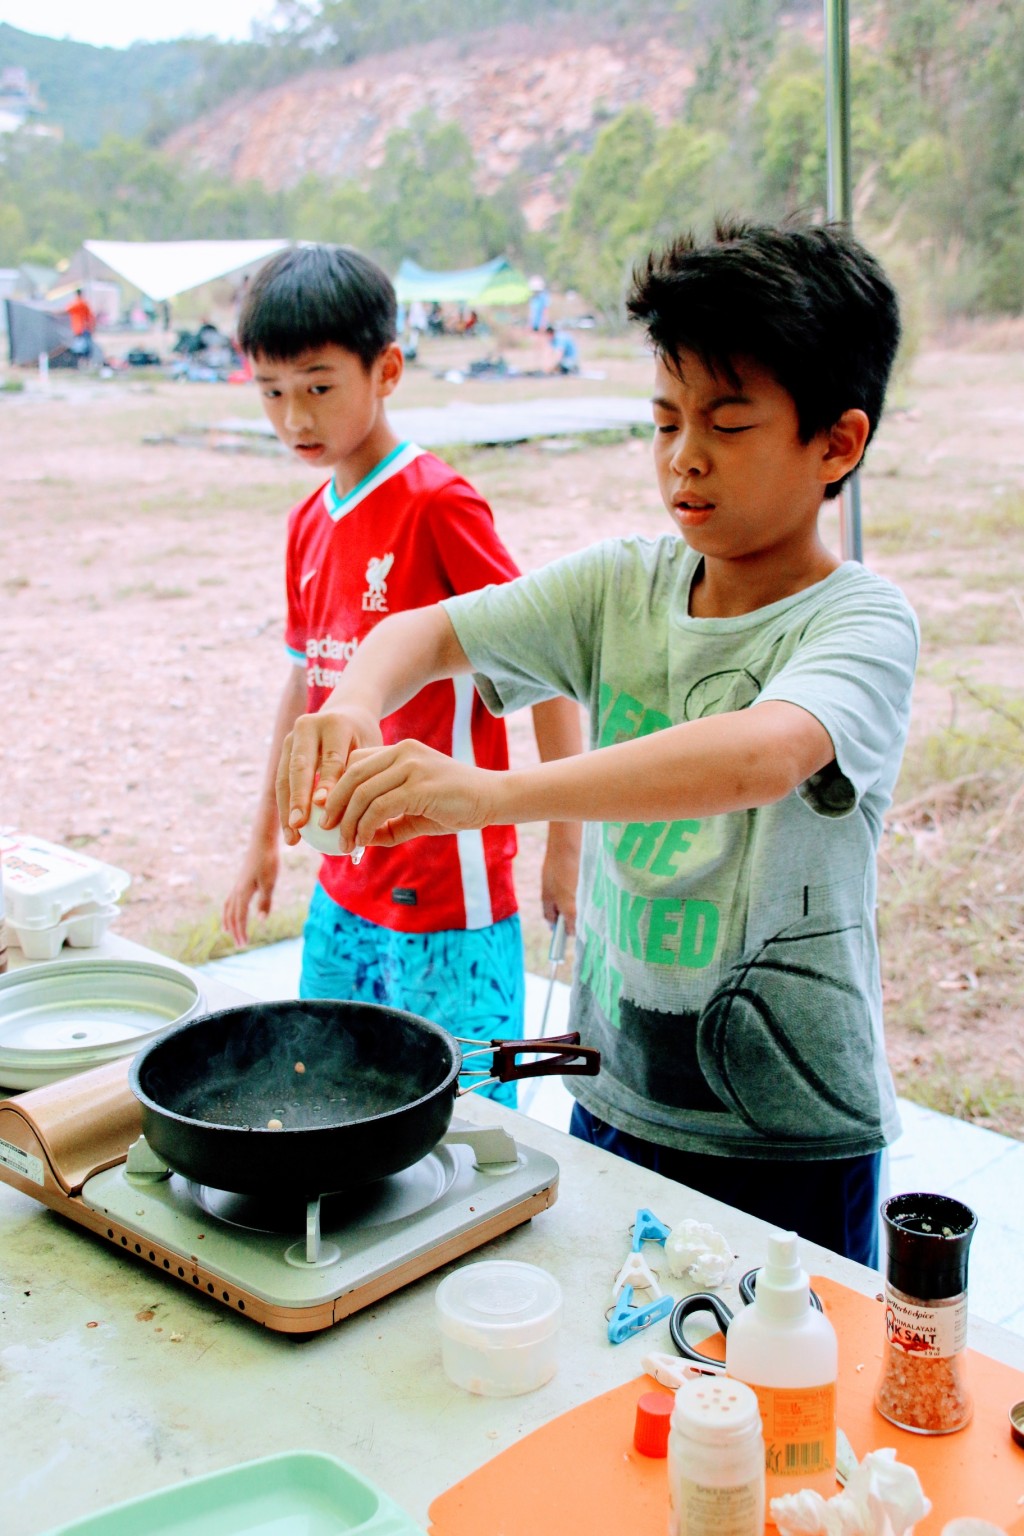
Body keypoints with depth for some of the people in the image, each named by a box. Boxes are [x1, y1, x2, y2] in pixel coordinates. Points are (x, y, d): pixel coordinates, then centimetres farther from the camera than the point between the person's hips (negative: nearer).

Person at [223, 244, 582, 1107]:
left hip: (449, 892, -7)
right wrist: (265, 839, 25)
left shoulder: (438, 503, -13)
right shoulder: (309, 524, 9)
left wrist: (566, 845, -13)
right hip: (344, 885, 8)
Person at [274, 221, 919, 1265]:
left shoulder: (862, 624, -17)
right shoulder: (622, 586, 0)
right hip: (613, 1098, 5)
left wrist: (491, 793, -46)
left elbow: (758, 755, -37)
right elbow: (424, 631, 0)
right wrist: (356, 702, -23)